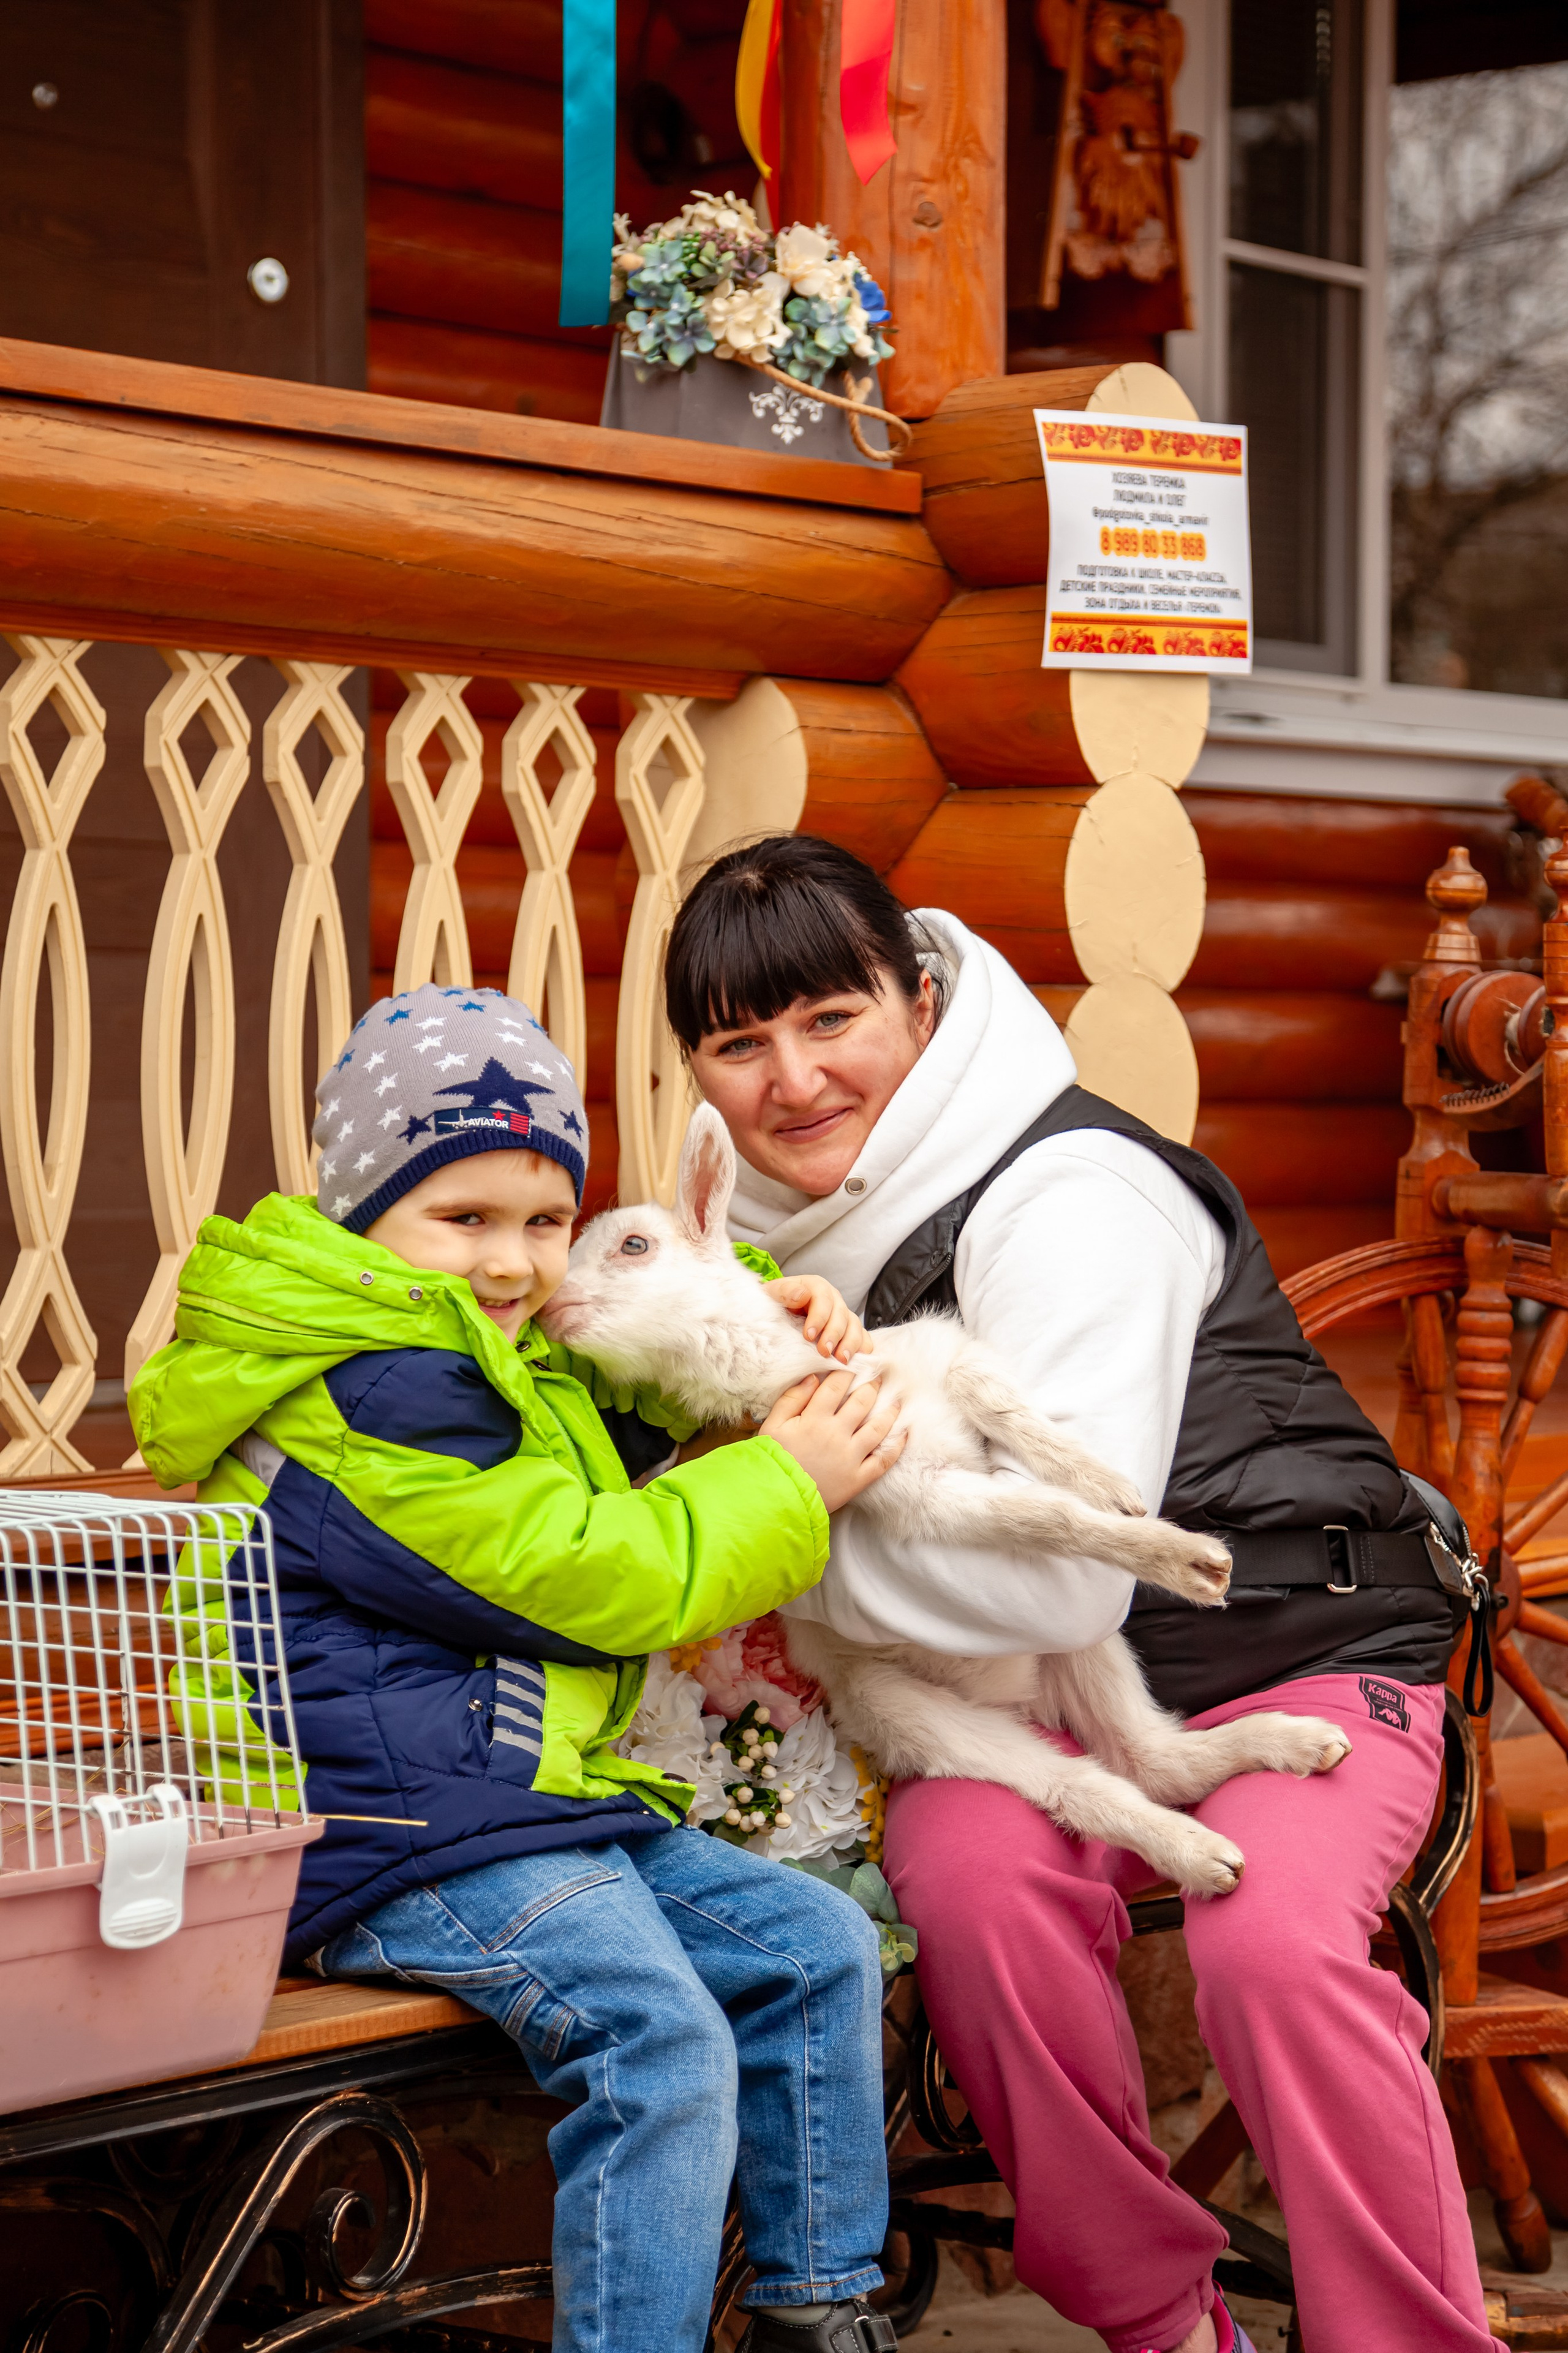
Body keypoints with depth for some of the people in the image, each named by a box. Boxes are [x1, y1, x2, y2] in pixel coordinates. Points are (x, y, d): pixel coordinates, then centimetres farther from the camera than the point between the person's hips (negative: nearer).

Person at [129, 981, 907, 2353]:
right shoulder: (367, 1402, -17)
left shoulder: (530, 1356, 17)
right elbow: (591, 1576, -18)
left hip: (555, 1803, 11)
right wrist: (787, 1483, -10)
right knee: (664, 2042, -27)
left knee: (820, 1950, 8)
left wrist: (769, 1312, 12)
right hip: (408, 1840, -11)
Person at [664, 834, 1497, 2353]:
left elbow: (1059, 1578, -28)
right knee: (972, 1876, -29)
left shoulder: (1067, 1196, -20)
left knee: (1270, 1939, -35)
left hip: (1294, 1653, -5)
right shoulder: (779, 1219, 4)